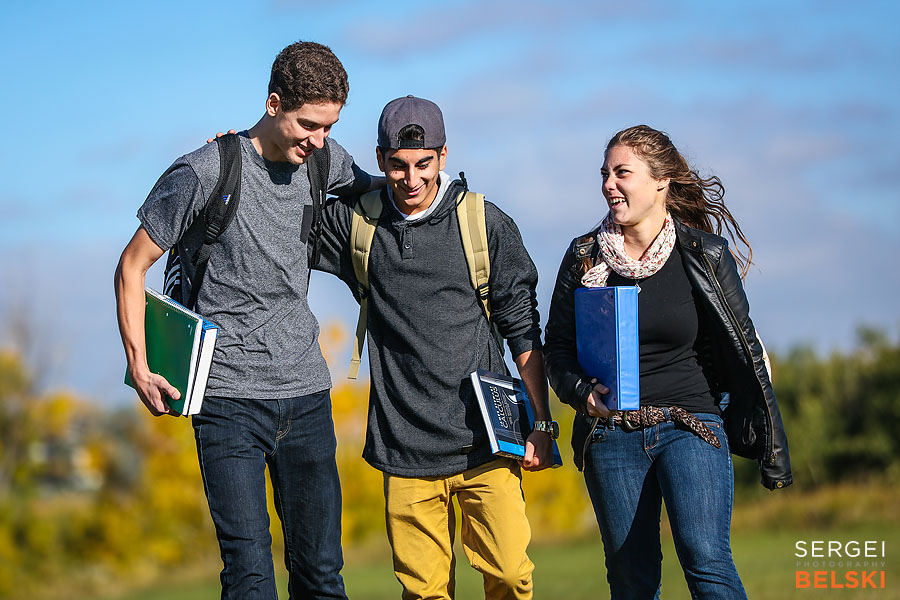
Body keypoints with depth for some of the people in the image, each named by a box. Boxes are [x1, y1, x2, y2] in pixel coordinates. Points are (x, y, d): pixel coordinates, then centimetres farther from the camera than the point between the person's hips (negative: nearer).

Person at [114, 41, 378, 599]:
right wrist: (140, 368, -6)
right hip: (230, 397, -5)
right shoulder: (204, 172, -9)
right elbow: (133, 265, 0)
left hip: (307, 392, 5)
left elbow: (374, 192, 31)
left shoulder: (323, 159, 6)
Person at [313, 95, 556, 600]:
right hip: (406, 448, 1)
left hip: (485, 441, -1)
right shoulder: (356, 223, 4)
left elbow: (523, 329, 6)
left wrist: (542, 423, 3)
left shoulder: (485, 223, 1)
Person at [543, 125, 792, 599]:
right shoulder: (584, 256, 5)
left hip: (690, 425, -2)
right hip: (610, 432, 2)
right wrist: (580, 391, -10)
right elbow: (557, 345, 12)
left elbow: (742, 349, 6)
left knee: (706, 559, -20)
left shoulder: (703, 254, 1)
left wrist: (769, 449, 6)